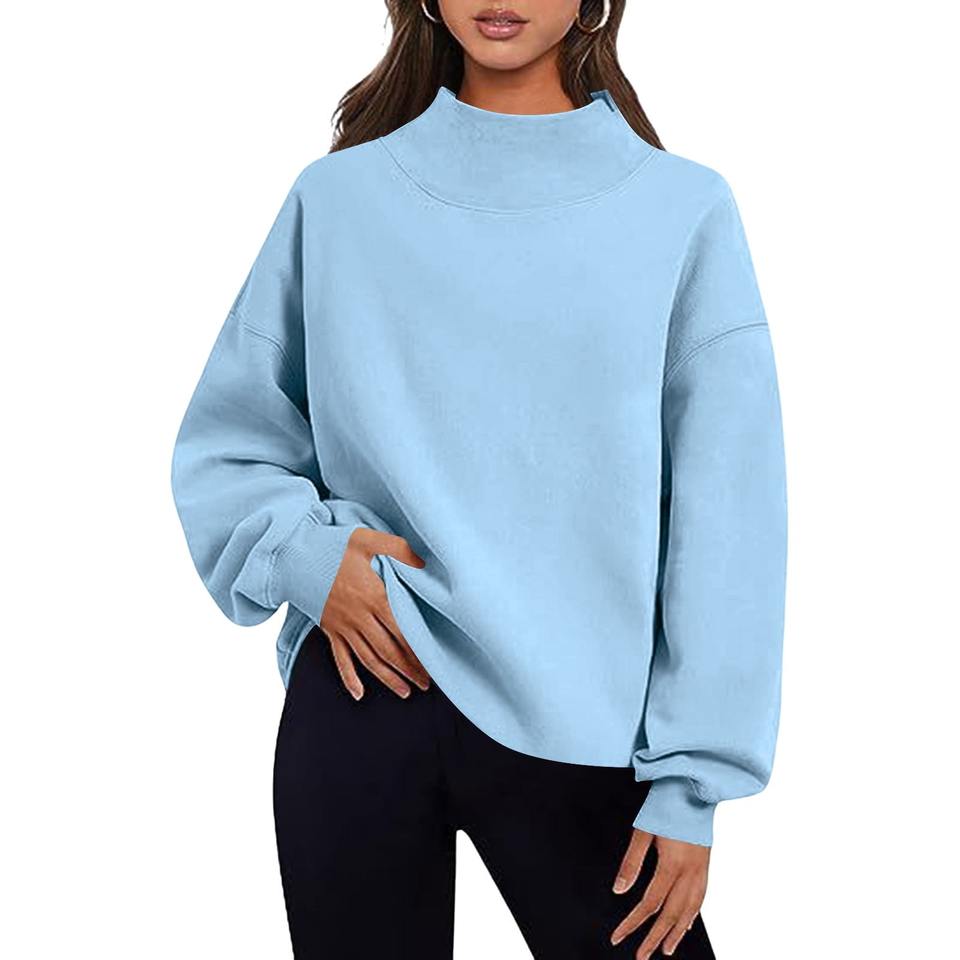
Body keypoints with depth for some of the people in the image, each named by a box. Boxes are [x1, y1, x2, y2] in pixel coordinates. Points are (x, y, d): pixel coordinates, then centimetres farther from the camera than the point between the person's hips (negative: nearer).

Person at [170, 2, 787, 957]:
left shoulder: (684, 208, -1)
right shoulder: (339, 196, 4)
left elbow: (725, 519, -2)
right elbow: (223, 443, 11)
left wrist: (691, 781, -6)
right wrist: (306, 552, -9)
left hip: (577, 725, -1)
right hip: (363, 700, 1)